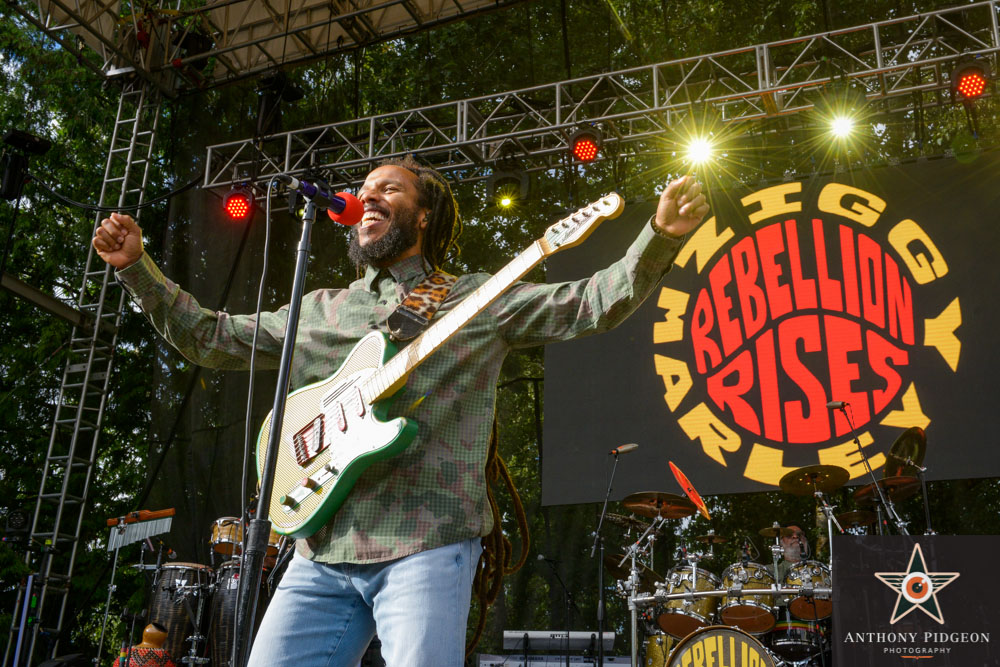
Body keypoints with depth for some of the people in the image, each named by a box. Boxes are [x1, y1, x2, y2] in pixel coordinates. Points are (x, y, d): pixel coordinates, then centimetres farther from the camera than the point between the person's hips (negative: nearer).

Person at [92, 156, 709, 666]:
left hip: (426, 546, -4)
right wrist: (136, 265, 18)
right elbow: (209, 337, 25)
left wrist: (662, 235, -14)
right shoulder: (320, 311, 20)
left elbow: (594, 303, 1)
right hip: (323, 553, 4)